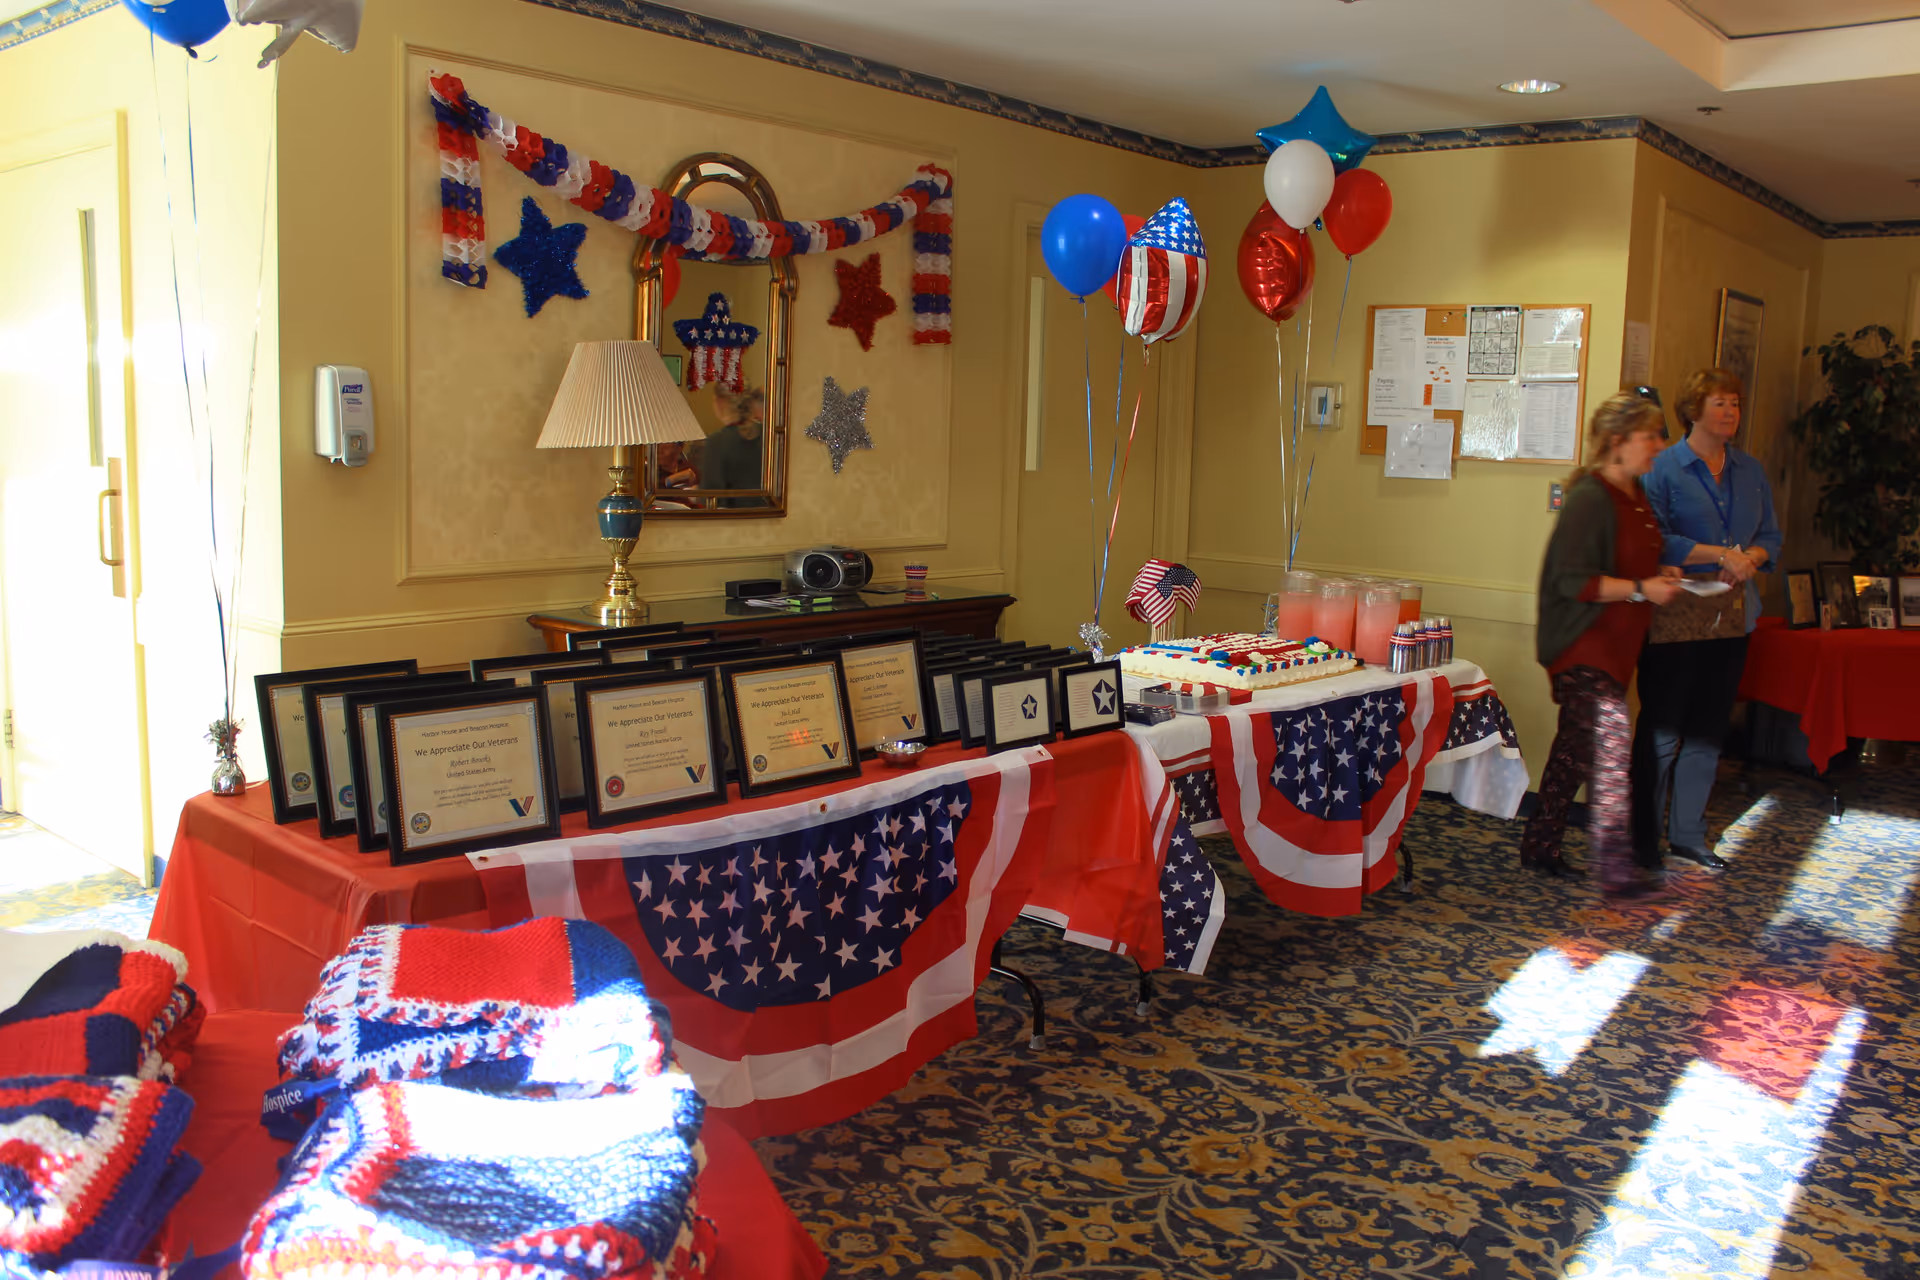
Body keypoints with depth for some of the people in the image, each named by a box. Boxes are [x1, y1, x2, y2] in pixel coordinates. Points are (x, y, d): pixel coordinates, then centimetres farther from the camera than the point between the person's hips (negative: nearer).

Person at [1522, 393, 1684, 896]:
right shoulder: (1590, 498, -16)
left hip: (1617, 643, 9)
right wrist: (1641, 589, -21)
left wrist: (1660, 576, 10)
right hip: (1582, 645, -9)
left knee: (1576, 746, 13)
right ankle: (1616, 869, -7)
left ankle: (1539, 846, 22)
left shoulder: (1638, 497, 14)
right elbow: (1573, 580, -21)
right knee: (1606, 745, -11)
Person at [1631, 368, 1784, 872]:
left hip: (1731, 617, 6)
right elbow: (1654, 540, -15)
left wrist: (1749, 558, -9)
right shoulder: (1664, 468, -6)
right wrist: (1720, 554, -18)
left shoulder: (1750, 470, 12)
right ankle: (1644, 836, 10)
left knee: (1708, 732, 12)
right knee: (1661, 730, -1)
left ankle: (1688, 832, 23)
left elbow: (1771, 535, 13)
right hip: (1676, 617, -6)